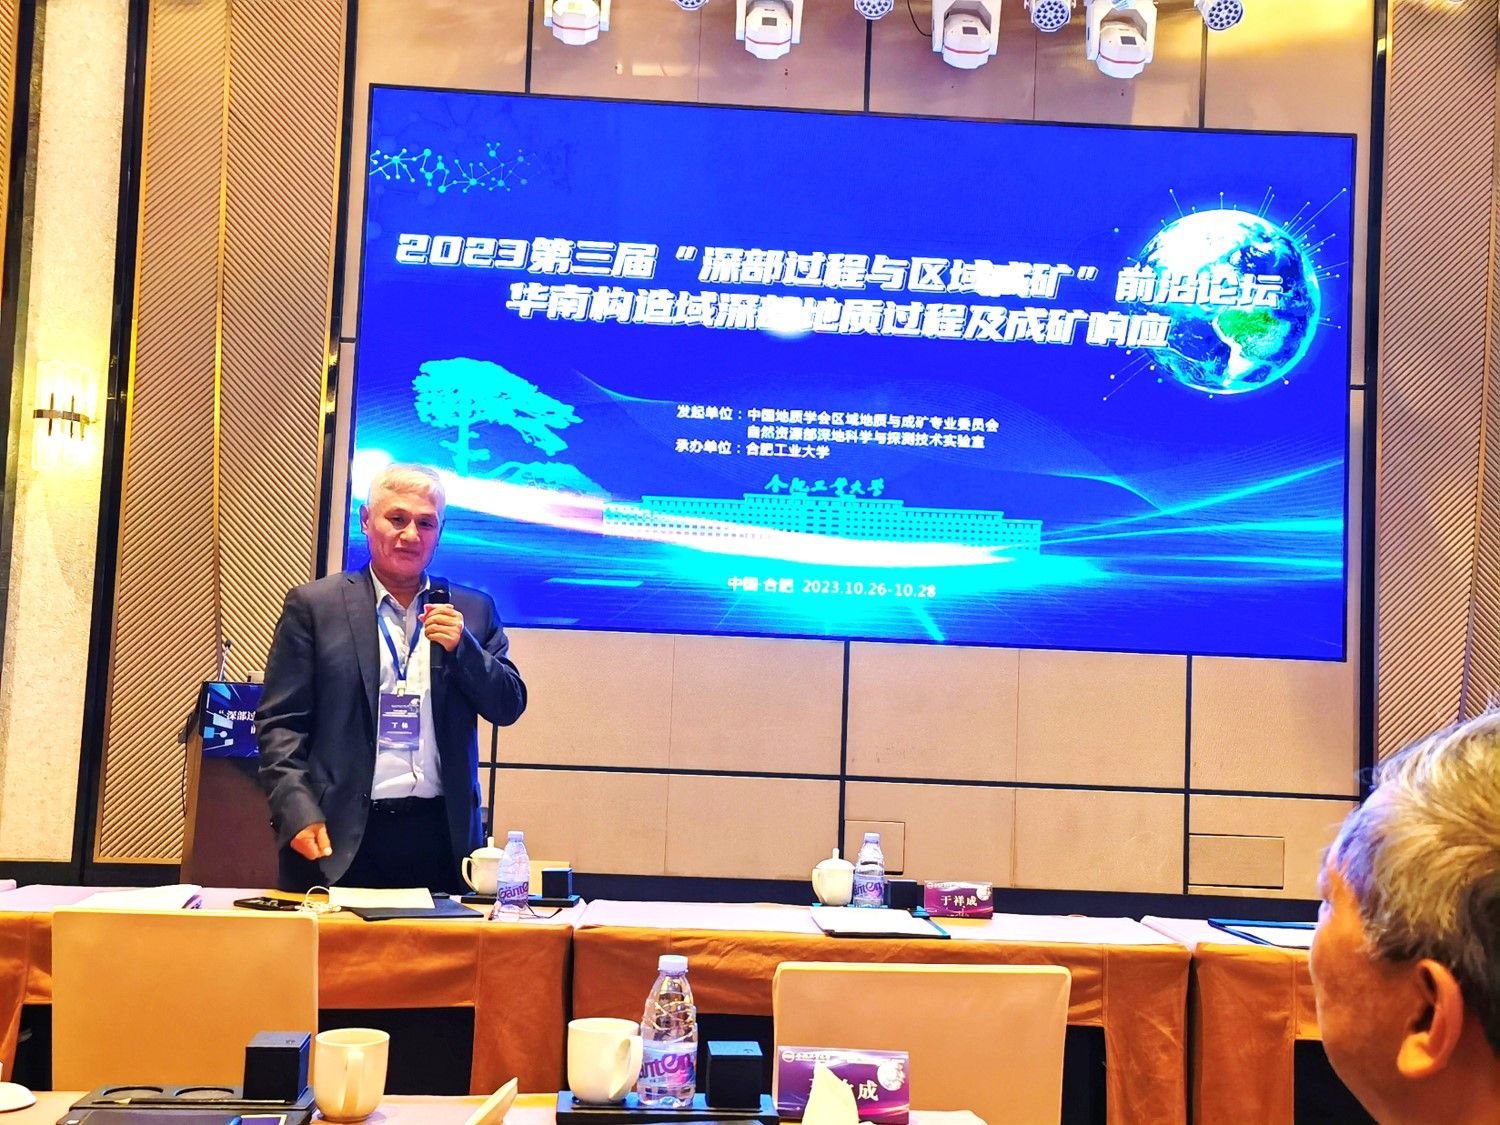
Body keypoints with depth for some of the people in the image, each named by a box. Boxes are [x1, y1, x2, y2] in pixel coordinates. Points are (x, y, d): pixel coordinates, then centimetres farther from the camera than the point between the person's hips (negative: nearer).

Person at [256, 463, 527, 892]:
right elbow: (280, 723, 1)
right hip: (340, 839, -2)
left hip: (442, 836, 2)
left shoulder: (471, 611, 11)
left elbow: (509, 707, 8)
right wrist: (298, 813, -11)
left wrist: (461, 647, -8)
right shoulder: (314, 605, 4)